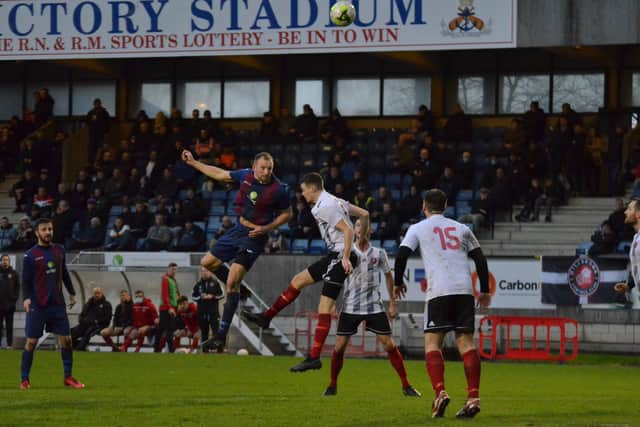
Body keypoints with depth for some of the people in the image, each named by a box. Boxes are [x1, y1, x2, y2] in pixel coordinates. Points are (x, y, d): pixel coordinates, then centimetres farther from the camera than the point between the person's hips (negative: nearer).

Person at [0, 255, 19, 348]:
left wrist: (15, 298, -4)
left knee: (9, 326, 3)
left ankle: (9, 344, 5)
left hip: (10, 305, 0)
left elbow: (17, 287, 6)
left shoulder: (14, 273, 5)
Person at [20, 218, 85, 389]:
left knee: (66, 340, 1)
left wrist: (71, 293, 21)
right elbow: (25, 280, -6)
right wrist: (26, 298, -19)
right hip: (37, 305, -4)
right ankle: (24, 379, 6)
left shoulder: (59, 251, 9)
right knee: (31, 342, -2)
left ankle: (68, 377, 12)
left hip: (57, 304, 4)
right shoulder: (30, 255, -5)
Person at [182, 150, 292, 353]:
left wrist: (266, 228, -16)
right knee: (207, 262, 12)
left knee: (232, 282, -14)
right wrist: (193, 163, 14)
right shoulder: (245, 175, -4)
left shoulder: (279, 190, -17)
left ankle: (222, 334, -9)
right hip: (239, 229, 7)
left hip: (254, 237, -7)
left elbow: (287, 214, -3)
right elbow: (220, 174, 12)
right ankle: (236, 288, 31)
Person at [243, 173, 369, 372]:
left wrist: (346, 258, -25)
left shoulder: (324, 207, -15)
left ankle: (314, 358, -14)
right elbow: (364, 214, 18)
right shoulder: (335, 201, 14)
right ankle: (266, 317, 27)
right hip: (334, 256, 10)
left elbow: (347, 230, -22)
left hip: (339, 256, -10)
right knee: (298, 280, 18)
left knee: (324, 308, -12)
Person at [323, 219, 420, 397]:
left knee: (390, 345, -5)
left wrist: (392, 303, 10)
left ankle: (406, 386, 4)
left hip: (374, 307, 0)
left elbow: (388, 276, 13)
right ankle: (332, 386, 15)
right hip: (350, 307, 0)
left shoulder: (379, 254, 3)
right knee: (339, 347, -3)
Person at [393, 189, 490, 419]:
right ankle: (473, 397, -6)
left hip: (439, 291, -3)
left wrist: (398, 283, 17)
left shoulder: (418, 229, 10)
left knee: (432, 342, 1)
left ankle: (440, 393, -18)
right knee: (466, 342, 3)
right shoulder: (461, 228, 19)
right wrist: (485, 291, 24)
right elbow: (480, 258, 17)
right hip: (464, 290, 3)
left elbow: (402, 255, 1)